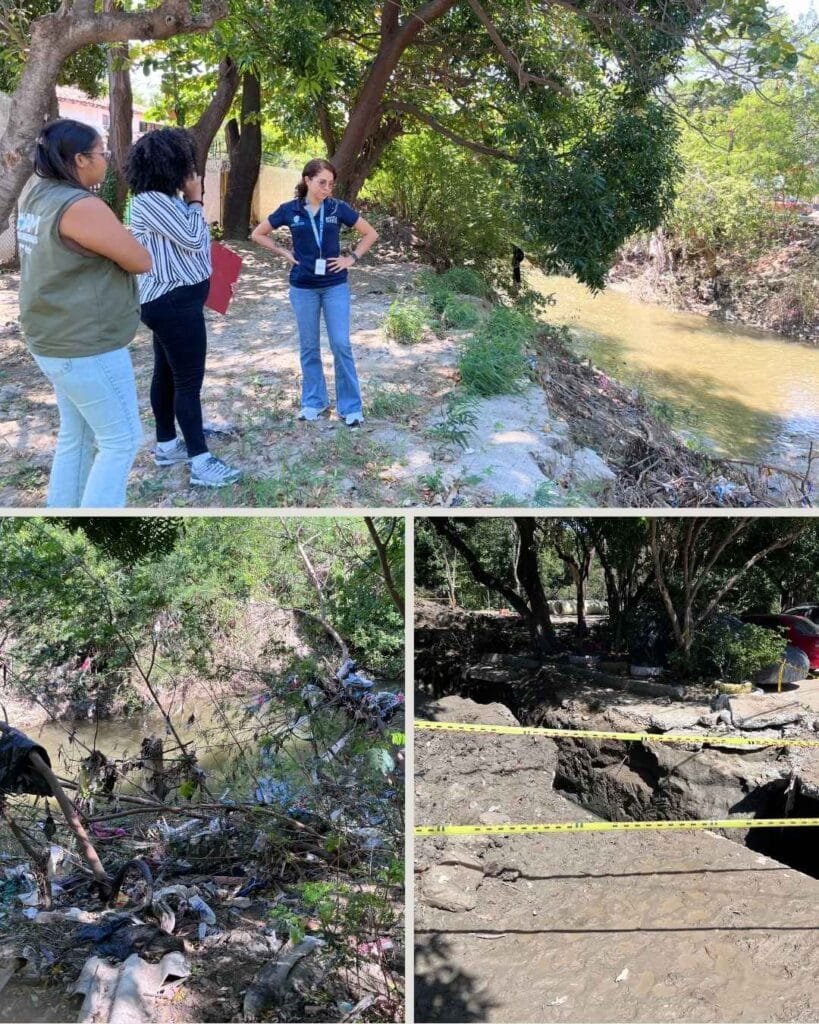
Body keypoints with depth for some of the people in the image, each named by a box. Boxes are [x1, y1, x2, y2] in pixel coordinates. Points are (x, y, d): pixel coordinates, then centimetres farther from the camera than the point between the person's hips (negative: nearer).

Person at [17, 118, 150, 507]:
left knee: (76, 434, 18)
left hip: (55, 340, 9)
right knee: (122, 439, 2)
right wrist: (115, 241, 4)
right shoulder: (81, 206, -22)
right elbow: (141, 262, -15)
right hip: (87, 346, -9)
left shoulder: (36, 196, 7)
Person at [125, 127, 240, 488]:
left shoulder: (165, 199, 11)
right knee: (189, 380, -7)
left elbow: (188, 242, 13)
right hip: (174, 303, -11)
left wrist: (190, 203, 8)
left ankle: (166, 445, 29)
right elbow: (192, 239, -18)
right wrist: (195, 201, -7)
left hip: (171, 300, 11)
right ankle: (201, 463, -3)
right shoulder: (150, 201, -19)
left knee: (167, 373, 17)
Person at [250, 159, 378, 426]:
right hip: (303, 288, 1)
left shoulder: (338, 208, -4)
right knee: (309, 347, 9)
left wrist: (352, 258, -2)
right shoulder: (289, 210, -3)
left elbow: (371, 234, 6)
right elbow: (258, 234, 9)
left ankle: (350, 406, 5)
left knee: (341, 345, -3)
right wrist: (284, 253, 0)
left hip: (335, 286, -1)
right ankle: (314, 401, 22)